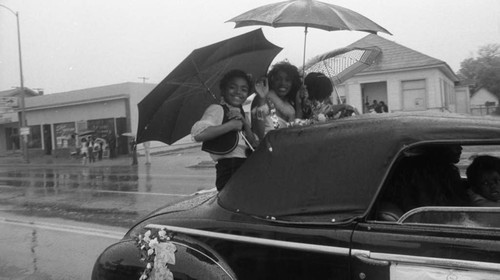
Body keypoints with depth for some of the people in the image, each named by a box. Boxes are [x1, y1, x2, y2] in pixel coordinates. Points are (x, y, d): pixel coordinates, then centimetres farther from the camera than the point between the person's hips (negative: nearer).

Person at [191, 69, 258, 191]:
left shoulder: (240, 113, 20)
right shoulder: (217, 109, -5)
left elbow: (255, 146, 12)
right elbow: (198, 134, -24)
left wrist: (245, 123, -4)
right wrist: (231, 125, -17)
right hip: (229, 170, -8)